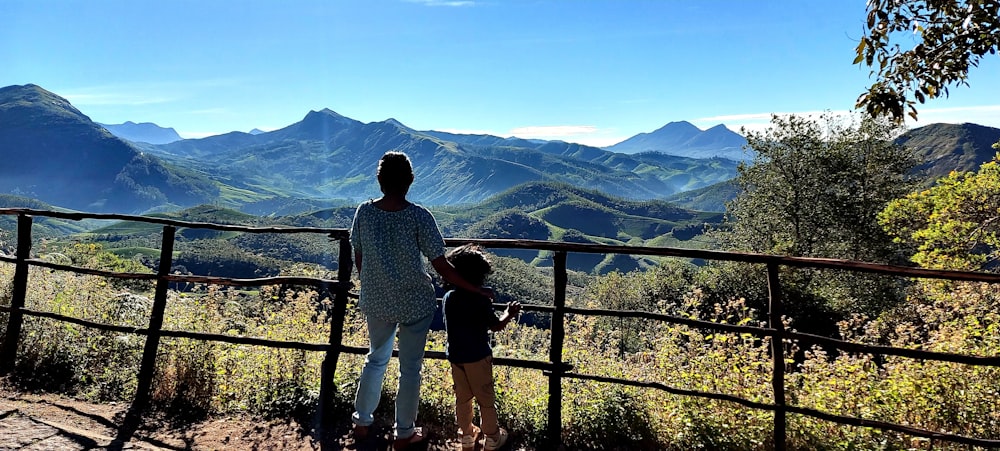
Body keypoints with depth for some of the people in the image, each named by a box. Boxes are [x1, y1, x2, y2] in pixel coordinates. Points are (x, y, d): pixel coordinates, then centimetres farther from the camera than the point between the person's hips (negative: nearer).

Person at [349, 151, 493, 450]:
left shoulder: (364, 212, -10)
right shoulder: (419, 217, -19)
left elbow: (358, 259, 2)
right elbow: (442, 268, -18)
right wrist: (476, 290, -7)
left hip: (375, 302, 4)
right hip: (415, 304, -3)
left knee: (376, 358, 26)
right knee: (410, 368, 14)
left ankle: (362, 422, 40)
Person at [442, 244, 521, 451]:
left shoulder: (448, 298, -4)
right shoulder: (481, 300, -19)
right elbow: (496, 326, -10)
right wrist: (509, 314, 8)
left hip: (455, 357, 5)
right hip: (478, 357, -5)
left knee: (462, 398, 19)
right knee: (486, 399, 11)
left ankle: (466, 434, 32)